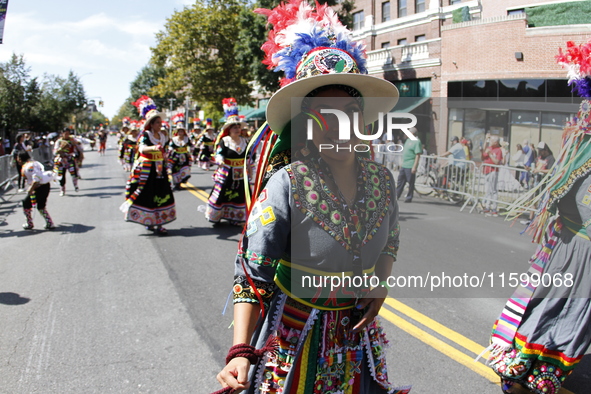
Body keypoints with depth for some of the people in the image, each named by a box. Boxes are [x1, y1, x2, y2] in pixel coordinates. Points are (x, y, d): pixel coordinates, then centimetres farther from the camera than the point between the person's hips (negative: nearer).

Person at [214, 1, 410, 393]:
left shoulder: (382, 180, -6)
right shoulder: (287, 185, -21)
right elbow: (252, 275, -20)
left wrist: (379, 288, -1)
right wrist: (241, 352, -28)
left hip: (355, 332, 5)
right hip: (292, 334, -4)